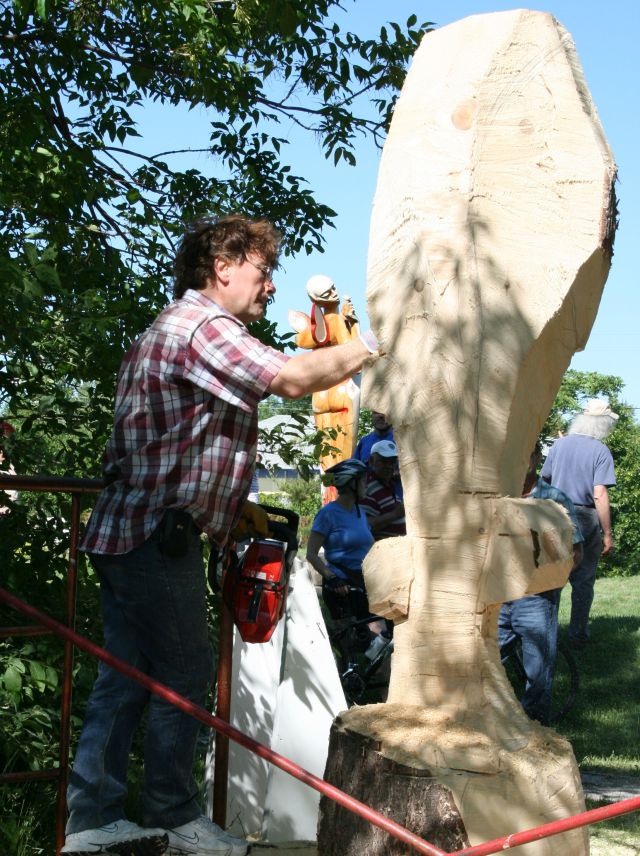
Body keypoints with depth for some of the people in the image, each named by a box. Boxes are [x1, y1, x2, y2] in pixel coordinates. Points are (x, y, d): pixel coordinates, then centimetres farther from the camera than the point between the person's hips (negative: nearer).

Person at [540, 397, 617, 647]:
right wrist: (607, 534, -11)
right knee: (583, 581, 6)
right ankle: (578, 634, 11)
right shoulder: (600, 451, -10)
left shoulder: (559, 444, 5)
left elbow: (544, 482, 9)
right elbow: (600, 496, -15)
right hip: (585, 520, -4)